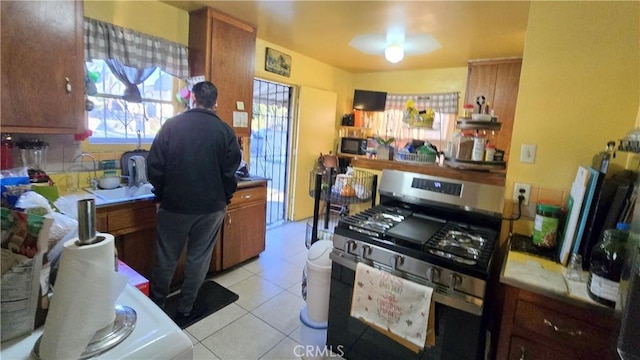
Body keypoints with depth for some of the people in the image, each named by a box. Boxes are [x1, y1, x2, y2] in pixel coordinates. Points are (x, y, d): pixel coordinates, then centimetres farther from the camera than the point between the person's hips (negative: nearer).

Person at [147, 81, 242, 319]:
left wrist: (160, 196, 10)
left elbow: (154, 165, -3)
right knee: (199, 259, 14)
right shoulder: (225, 131, -4)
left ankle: (155, 306, 34)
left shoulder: (171, 125, -2)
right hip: (211, 207, 0)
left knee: (166, 259, 17)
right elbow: (231, 172, -6)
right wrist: (225, 199, 8)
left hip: (174, 205, 1)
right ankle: (185, 308, 28)